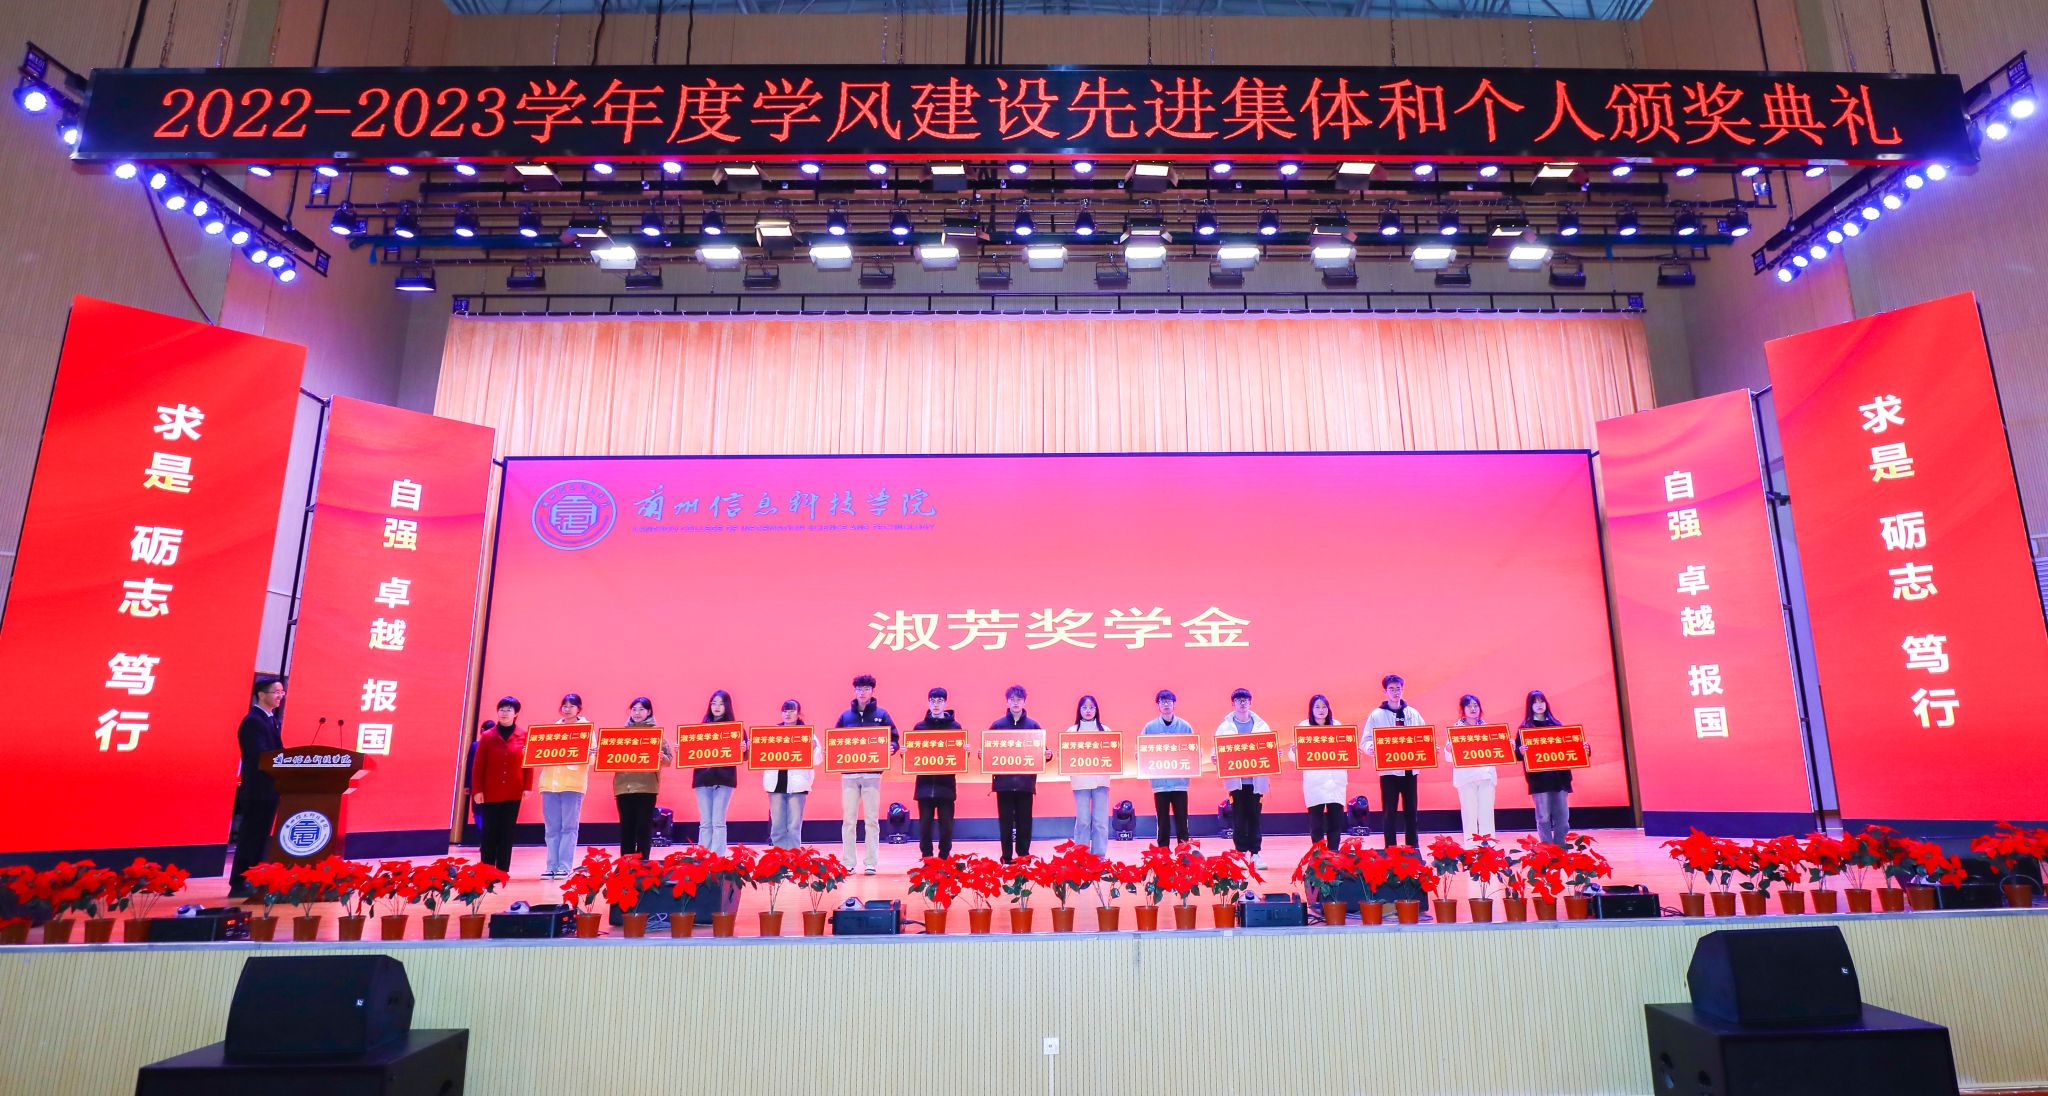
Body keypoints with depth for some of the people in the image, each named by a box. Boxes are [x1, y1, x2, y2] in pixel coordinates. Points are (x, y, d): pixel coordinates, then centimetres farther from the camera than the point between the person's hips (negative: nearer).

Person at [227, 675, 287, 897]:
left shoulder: (273, 720, 13)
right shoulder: (253, 721, -15)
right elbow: (261, 757, -23)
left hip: (269, 788, 9)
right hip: (257, 789, -9)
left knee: (260, 838, 13)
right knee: (250, 838, -2)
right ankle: (238, 885, 6)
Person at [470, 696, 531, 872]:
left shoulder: (523, 736, 2)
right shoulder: (487, 736, 0)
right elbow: (478, 765, 0)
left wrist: (527, 787, -3)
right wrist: (477, 790, -5)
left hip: (513, 794, 0)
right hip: (490, 793, 0)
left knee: (507, 833, 5)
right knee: (489, 832, 4)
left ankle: (502, 871, 11)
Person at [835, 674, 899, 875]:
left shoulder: (881, 714, 5)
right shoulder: (845, 715, 9)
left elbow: (894, 738, 5)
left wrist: (891, 748, -16)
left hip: (872, 773, -1)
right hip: (849, 773, 1)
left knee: (872, 820, 1)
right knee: (848, 819, 4)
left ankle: (871, 863, 5)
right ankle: (847, 863, 10)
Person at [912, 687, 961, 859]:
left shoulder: (955, 726, 5)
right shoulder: (920, 726, 9)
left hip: (946, 785, -1)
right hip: (925, 784, 1)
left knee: (946, 825, 3)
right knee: (925, 825, 4)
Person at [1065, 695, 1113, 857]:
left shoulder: (1105, 730, 11)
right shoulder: (1072, 731, 7)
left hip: (1100, 779, 1)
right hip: (1080, 780, -1)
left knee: (1100, 820, 1)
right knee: (1082, 820, -2)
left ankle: (1099, 857, 8)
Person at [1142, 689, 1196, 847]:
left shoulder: (1185, 726, 4)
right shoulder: (1150, 727, 4)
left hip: (1180, 781, 0)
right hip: (1159, 781, 0)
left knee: (1182, 821, 2)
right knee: (1162, 822, 6)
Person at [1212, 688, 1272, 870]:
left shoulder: (1261, 725, 10)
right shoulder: (1225, 726, 6)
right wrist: (1214, 756, -19)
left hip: (1256, 778, 1)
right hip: (1235, 778, -1)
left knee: (1254, 816, 3)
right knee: (1238, 817, 2)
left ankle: (1255, 854, 9)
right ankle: (1241, 853, 9)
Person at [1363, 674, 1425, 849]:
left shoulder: (1413, 713, 9)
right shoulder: (1377, 715, 0)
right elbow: (1366, 741, -2)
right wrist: (1371, 748, -23)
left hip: (1410, 769, 3)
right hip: (1388, 769, -3)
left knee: (1410, 809, 9)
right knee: (1389, 811, -1)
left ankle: (1413, 846, 18)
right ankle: (1390, 849, 6)